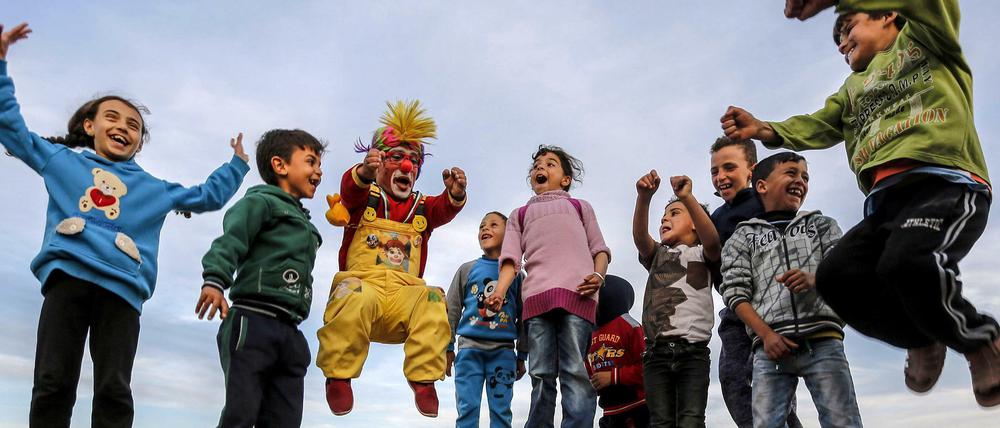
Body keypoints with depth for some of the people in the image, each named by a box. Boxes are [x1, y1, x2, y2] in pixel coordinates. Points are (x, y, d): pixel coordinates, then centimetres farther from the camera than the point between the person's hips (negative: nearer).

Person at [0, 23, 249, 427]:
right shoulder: (62, 161, 24)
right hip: (68, 275, -1)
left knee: (114, 393, -6)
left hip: (121, 286, 1)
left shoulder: (154, 188, 28)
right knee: (52, 386, -5)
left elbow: (208, 196, 35)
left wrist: (237, 164, 33)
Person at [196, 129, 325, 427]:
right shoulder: (260, 202, 4)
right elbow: (230, 240, -14)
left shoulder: (306, 226, 28)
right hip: (253, 322, -7)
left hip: (289, 332, 8)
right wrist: (214, 280, -32)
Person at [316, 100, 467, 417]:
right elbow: (350, 191, -11)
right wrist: (363, 173, -36)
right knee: (356, 297, -37)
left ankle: (424, 379, -23)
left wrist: (455, 194, -28)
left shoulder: (422, 207, 20)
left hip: (404, 293, 2)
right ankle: (338, 375, -20)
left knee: (432, 300, -31)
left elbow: (444, 210, -2)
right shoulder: (365, 197, 13)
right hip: (362, 282, -2)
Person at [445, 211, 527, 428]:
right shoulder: (467, 269, 11)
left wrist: (522, 356, 8)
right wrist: (448, 347, 4)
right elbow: (452, 310, 11)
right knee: (467, 408, -4)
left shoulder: (515, 273, 10)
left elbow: (522, 317, 11)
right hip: (470, 347, 0)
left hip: (503, 350, 0)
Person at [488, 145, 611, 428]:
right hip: (536, 295, 1)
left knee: (575, 371, -12)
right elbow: (511, 258, 15)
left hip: (576, 292, -1)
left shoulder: (580, 207, 31)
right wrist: (499, 291, -4)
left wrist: (598, 275, -4)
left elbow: (599, 249, 19)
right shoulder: (520, 214, 31)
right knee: (541, 375, -5)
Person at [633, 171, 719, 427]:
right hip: (657, 351, 3)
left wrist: (687, 197, -24)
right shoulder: (657, 255, 23)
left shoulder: (702, 254, 14)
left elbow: (712, 240, -11)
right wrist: (644, 197, -18)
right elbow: (639, 236, 0)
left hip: (693, 350, -2)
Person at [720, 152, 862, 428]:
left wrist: (815, 279, -13)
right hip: (771, 345, -1)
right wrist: (766, 334, -9)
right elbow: (735, 293, 4)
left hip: (822, 341, 1)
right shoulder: (744, 236, 14)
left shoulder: (822, 225, 21)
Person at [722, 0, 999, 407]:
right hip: (886, 201, 6)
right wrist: (764, 130, -5)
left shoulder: (924, 37, 20)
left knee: (905, 263, -34)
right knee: (835, 278, -18)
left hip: (947, 184, -6)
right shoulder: (854, 88, 34)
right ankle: (923, 339, 10)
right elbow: (816, 126, 16)